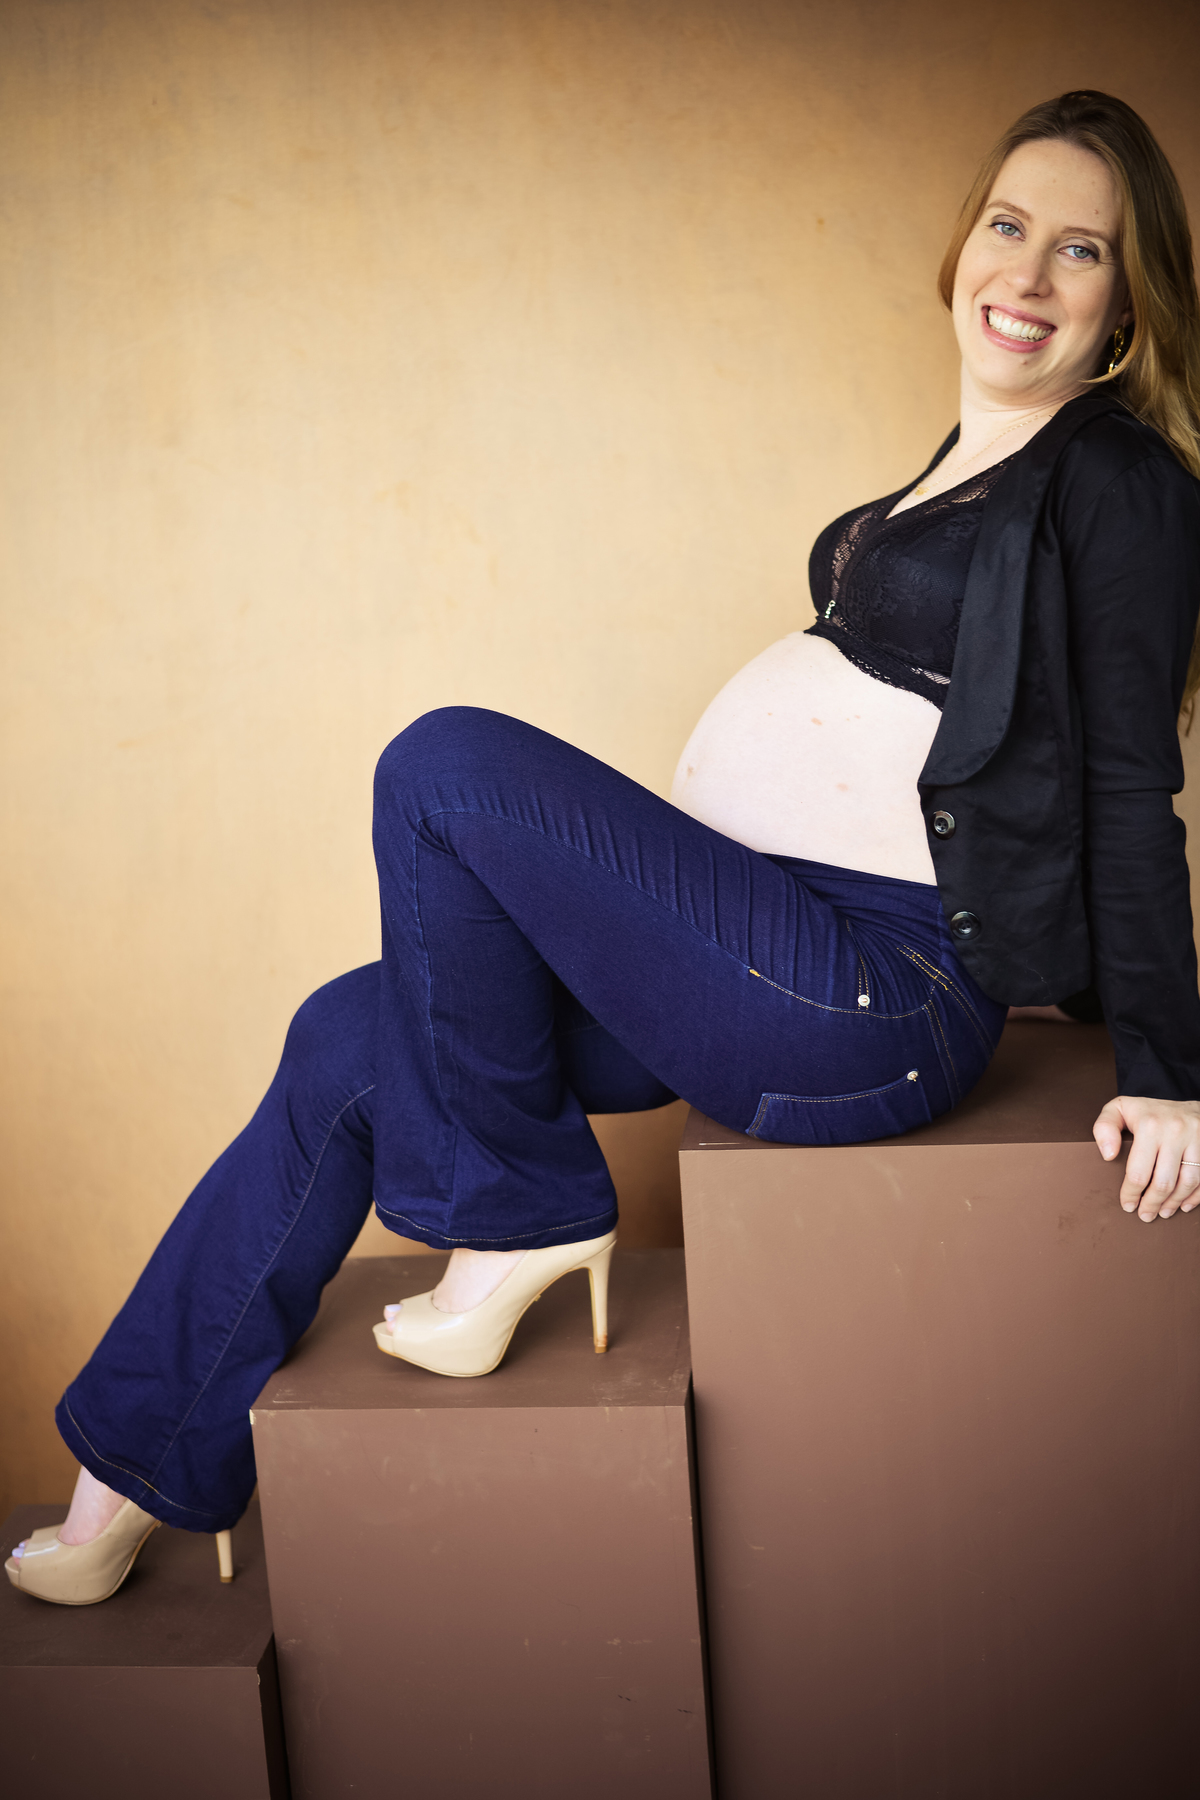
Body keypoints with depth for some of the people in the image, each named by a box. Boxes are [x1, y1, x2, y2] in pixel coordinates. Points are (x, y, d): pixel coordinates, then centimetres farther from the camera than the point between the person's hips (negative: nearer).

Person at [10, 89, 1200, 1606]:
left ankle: (516, 1214, -4)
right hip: (772, 944, 10)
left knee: (445, 764, -20)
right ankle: (137, 1480, 14)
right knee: (349, 1035, 6)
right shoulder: (972, 460, 19)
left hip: (871, 998, -9)